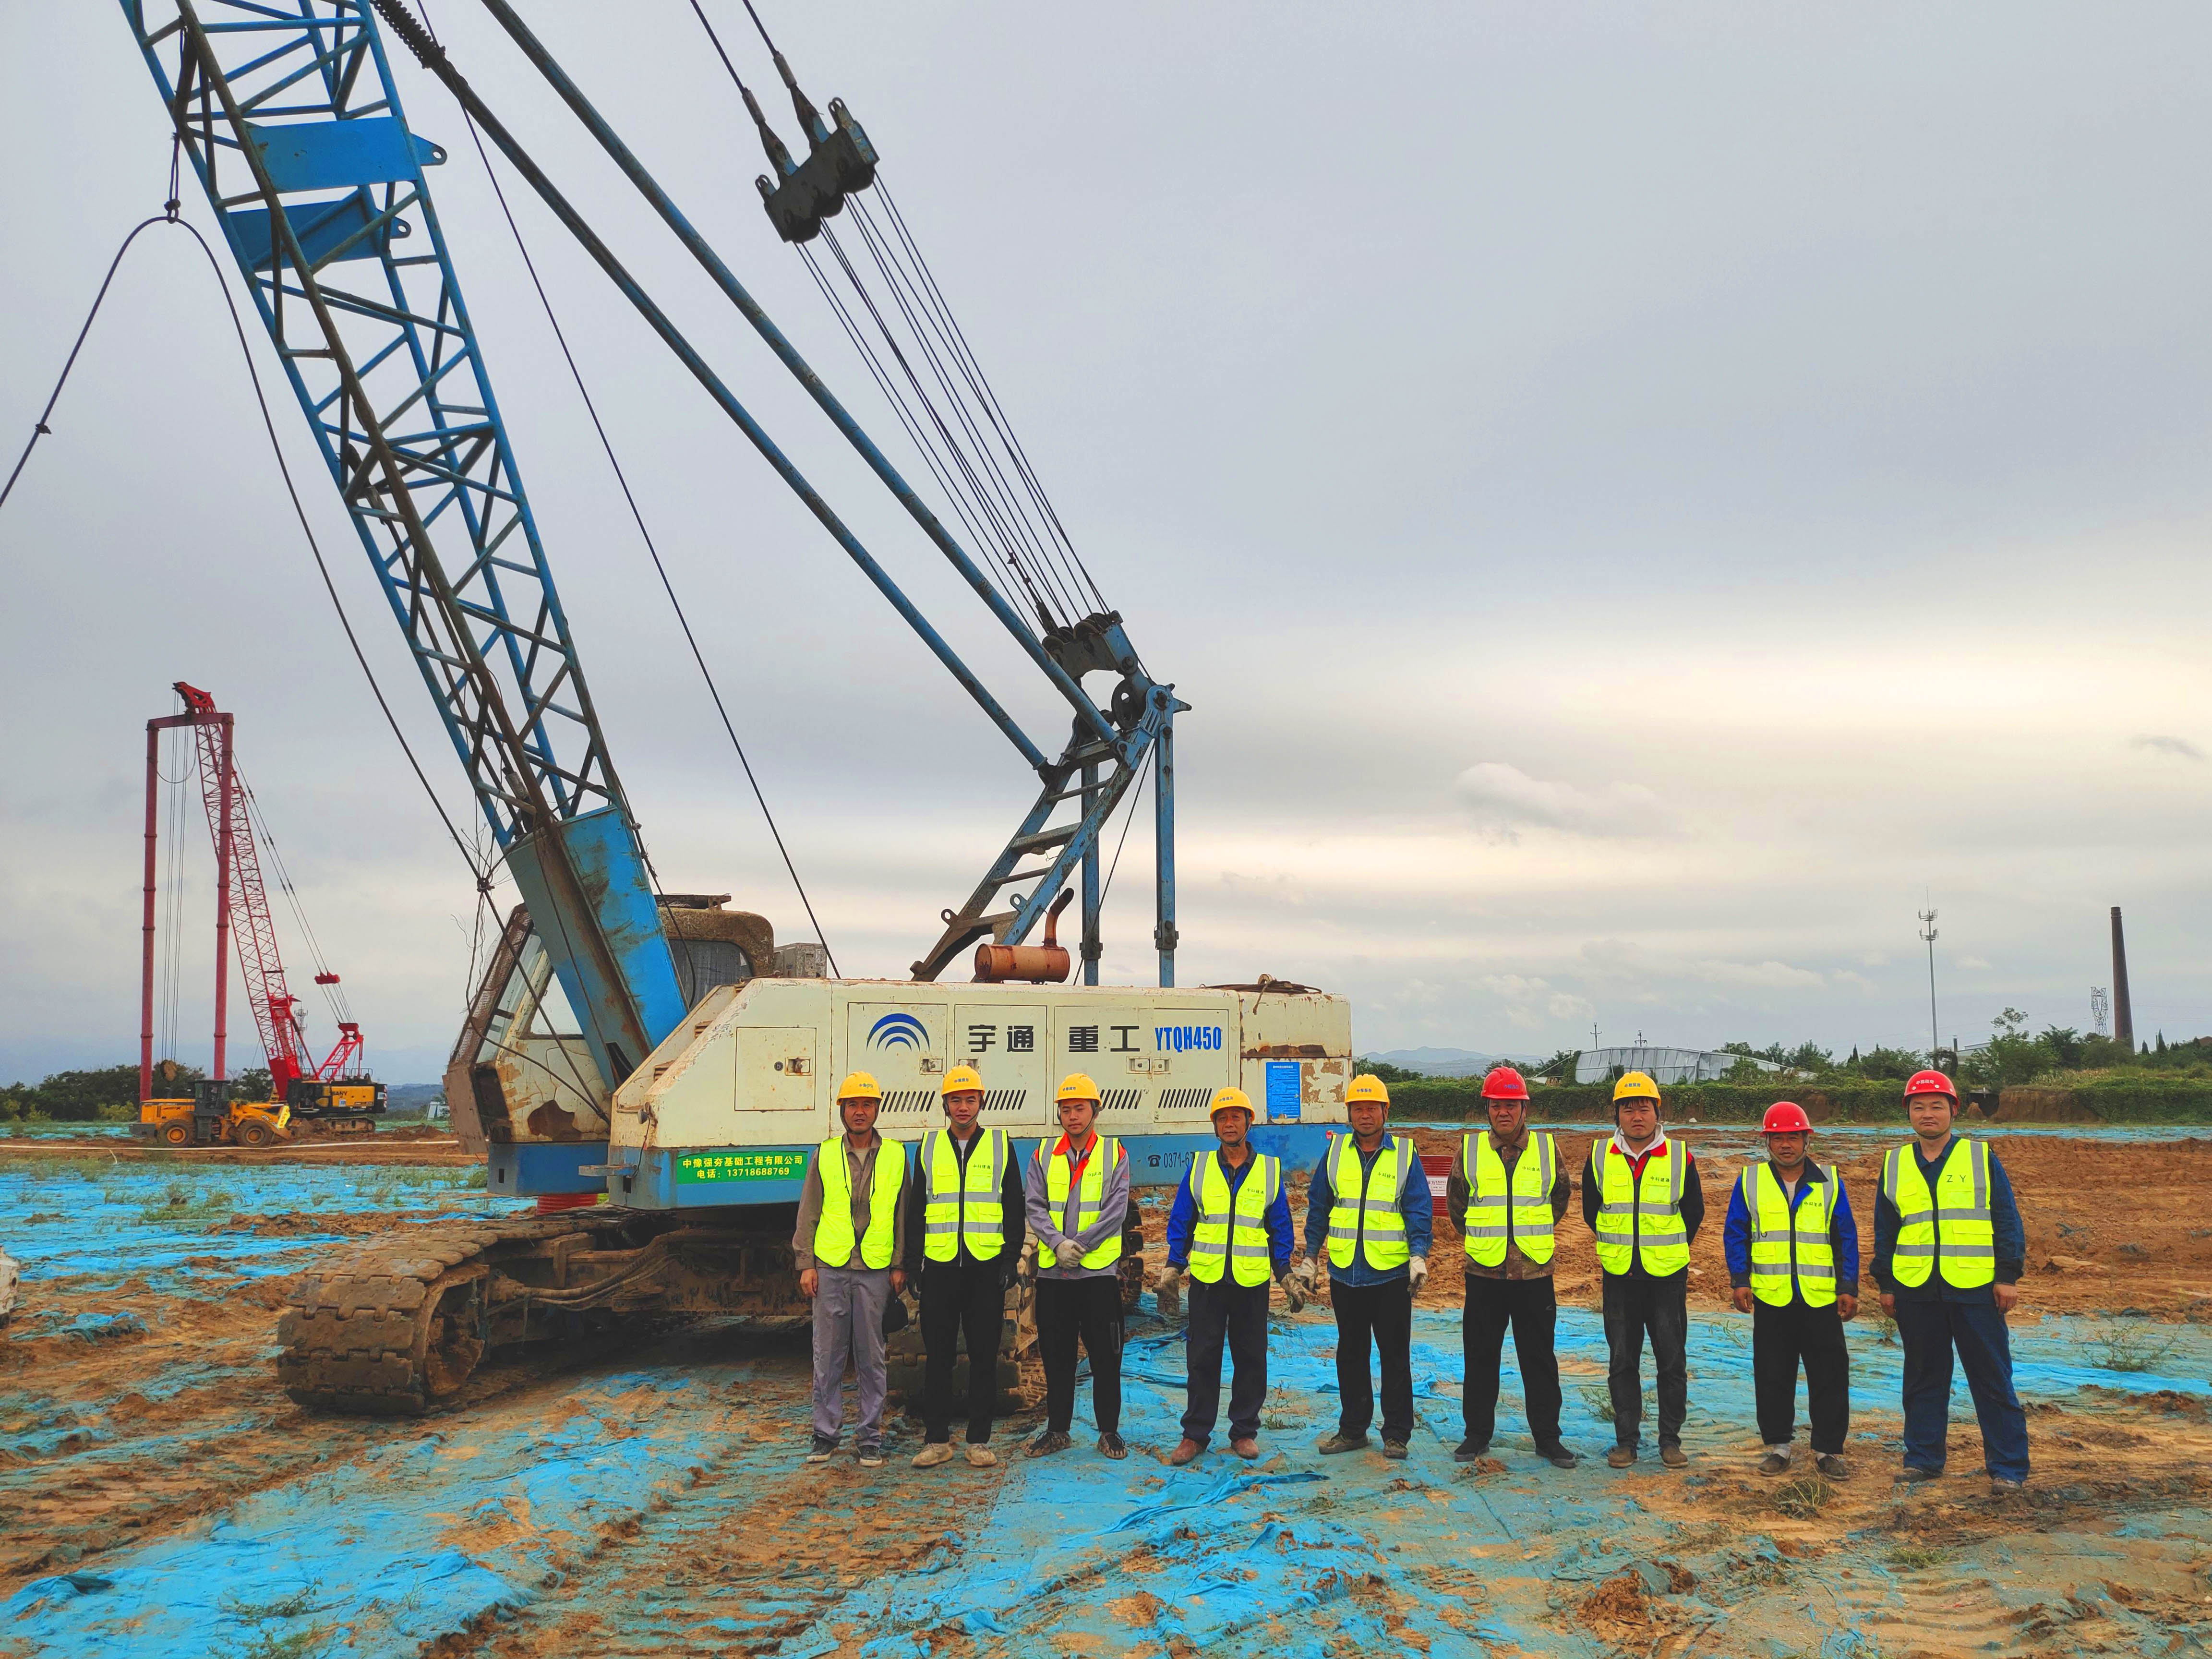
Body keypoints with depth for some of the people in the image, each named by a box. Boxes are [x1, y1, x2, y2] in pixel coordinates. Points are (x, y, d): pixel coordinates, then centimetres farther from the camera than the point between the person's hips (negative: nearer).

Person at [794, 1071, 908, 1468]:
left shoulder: (895, 1156, 5)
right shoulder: (825, 1155, 5)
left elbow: (903, 1214, 8)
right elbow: (808, 1212, 7)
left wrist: (900, 1265, 3)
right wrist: (805, 1263, 1)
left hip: (875, 1270, 0)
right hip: (830, 1267, 0)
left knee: (871, 1357, 4)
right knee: (828, 1355, 4)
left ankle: (870, 1437, 12)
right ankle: (826, 1432, 14)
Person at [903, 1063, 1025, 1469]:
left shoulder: (1001, 1146, 7)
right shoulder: (928, 1148, 10)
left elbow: (1015, 1209, 7)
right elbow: (914, 1210, 11)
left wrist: (1011, 1260, -1)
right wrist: (913, 1263, 4)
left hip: (986, 1267, -1)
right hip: (939, 1267, 1)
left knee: (984, 1356, 3)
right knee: (938, 1356, 4)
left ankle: (980, 1440, 10)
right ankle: (937, 1439, 12)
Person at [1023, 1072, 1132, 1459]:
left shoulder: (1114, 1154, 2)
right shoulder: (1044, 1154, 8)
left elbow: (1116, 1210, -5)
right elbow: (1034, 1205, 2)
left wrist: (1081, 1244, -13)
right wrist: (1058, 1243, -13)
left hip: (1100, 1269, -2)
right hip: (1052, 1270, 2)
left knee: (1105, 1355, 2)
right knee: (1056, 1354, 9)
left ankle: (1109, 1431, 13)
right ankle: (1057, 1429, 20)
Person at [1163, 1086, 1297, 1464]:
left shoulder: (1270, 1170, 4)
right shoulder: (1199, 1168, 5)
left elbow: (1281, 1225, 8)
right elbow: (1181, 1220, 8)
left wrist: (1284, 1270, 3)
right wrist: (1175, 1263, 1)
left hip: (1252, 1280, 0)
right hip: (1206, 1278, 0)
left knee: (1250, 1358, 6)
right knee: (1202, 1358, 3)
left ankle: (1245, 1432, 18)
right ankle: (1195, 1434, 12)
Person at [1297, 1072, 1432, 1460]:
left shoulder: (1404, 1155, 0)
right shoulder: (1335, 1152, 6)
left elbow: (1419, 1210, -3)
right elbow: (1318, 1207, 11)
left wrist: (1419, 1255, -16)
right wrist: (1310, 1257, 9)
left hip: (1391, 1273, -3)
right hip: (1345, 1272, 3)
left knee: (1395, 1356, 3)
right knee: (1350, 1354, 12)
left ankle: (1396, 1434, 13)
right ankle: (1353, 1428, 23)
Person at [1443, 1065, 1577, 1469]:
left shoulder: (1546, 1147, 2)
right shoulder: (1470, 1148, 1)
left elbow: (1562, 1193, 18)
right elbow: (1455, 1200, 15)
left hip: (1535, 1271, 0)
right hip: (1484, 1270, 0)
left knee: (1540, 1359, 5)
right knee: (1481, 1358, 8)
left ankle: (1547, 1438, 15)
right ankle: (1477, 1435, 19)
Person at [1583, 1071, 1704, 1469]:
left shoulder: (1680, 1158, -3)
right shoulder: (1599, 1158, 0)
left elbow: (1694, 1213, 10)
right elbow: (1591, 1212, 13)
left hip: (1668, 1276, -1)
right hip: (1619, 1276, 1)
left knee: (1672, 1361, 4)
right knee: (1622, 1361, 6)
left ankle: (1671, 1440, 15)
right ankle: (1626, 1440, 15)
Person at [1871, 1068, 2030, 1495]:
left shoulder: (1981, 1158, 3)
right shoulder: (1894, 1166, 11)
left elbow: (2007, 1219, 2)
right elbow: (1884, 1230, 15)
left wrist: (2008, 1276, -5)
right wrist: (1885, 1284, 11)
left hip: (1975, 1288, -3)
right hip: (1915, 1291, 3)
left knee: (1992, 1380, 1)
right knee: (1923, 1379, 10)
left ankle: (2008, 1467, 8)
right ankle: (1922, 1459, 20)